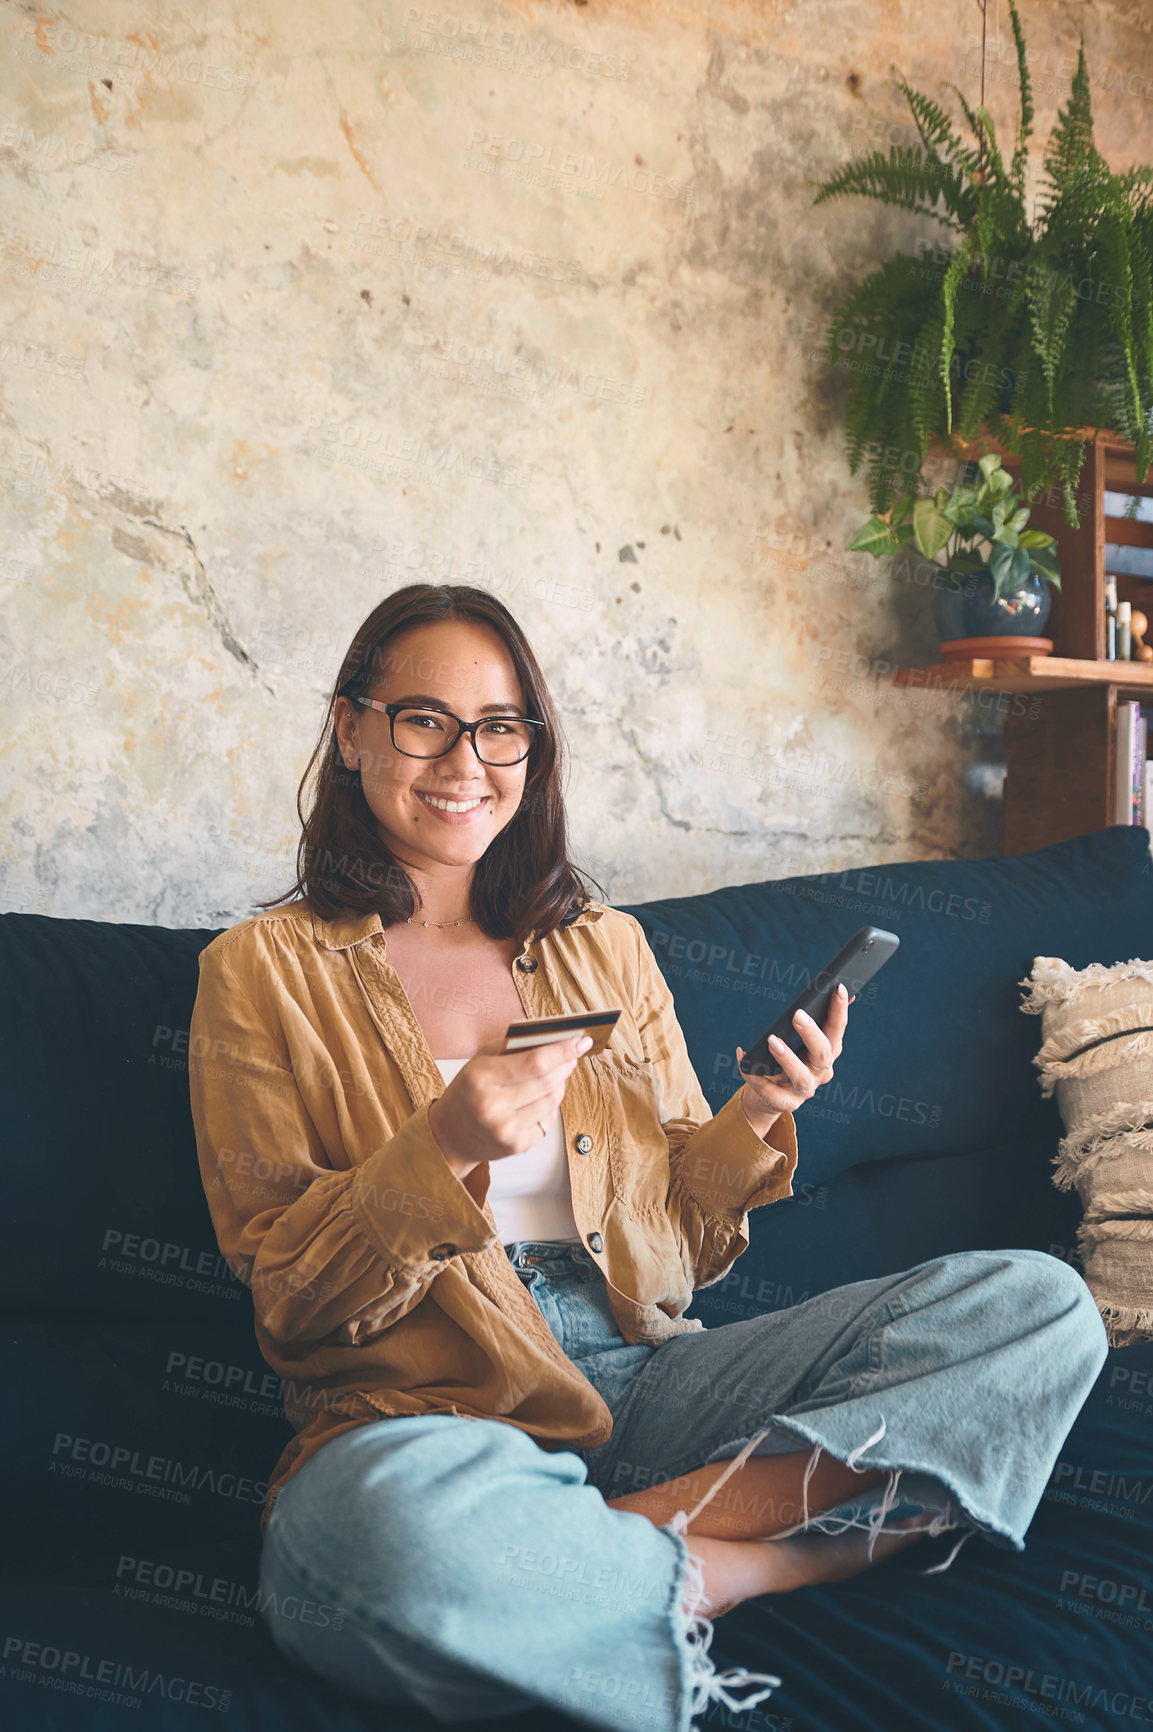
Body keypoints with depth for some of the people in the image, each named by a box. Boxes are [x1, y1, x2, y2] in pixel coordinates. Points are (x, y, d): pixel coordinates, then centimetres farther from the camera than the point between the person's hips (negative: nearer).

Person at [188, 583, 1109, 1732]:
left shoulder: (603, 947, 15)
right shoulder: (262, 971, 4)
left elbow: (678, 1245, 14)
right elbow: (288, 1298, -3)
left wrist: (751, 1122, -6)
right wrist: (441, 1151, -20)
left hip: (645, 1375, 5)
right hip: (425, 1418, -4)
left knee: (1042, 1305, -12)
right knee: (398, 1521, -42)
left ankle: (638, 1531, -20)